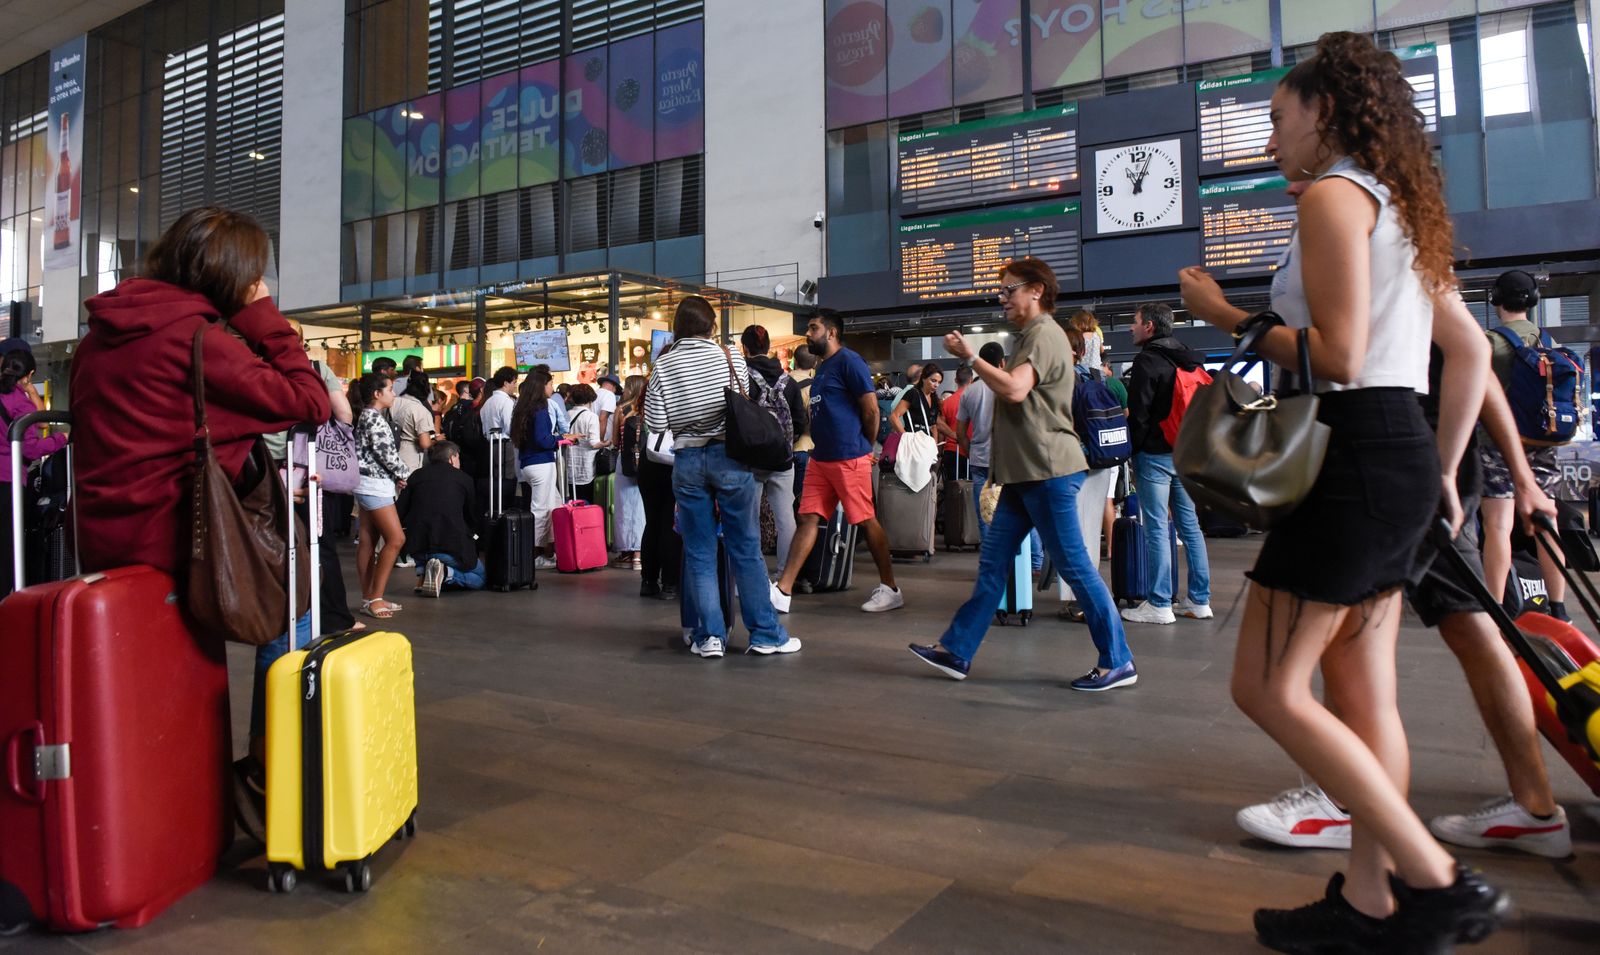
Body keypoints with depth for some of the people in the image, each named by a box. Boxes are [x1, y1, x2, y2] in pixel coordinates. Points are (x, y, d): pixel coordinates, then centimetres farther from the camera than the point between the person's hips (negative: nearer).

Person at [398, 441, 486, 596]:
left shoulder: (416, 475, 12)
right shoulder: (464, 479, 7)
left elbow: (399, 514, 9)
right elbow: (473, 518, 15)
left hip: (417, 547, 4)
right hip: (451, 545, -4)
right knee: (480, 578, 17)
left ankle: (423, 572, 7)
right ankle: (446, 572, -11)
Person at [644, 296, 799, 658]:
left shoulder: (663, 366, -1)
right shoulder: (730, 358, -3)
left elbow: (655, 423, -3)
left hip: (687, 461, 1)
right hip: (730, 456, -1)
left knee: (699, 553, 7)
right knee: (746, 548, 4)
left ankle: (710, 636, 8)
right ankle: (765, 634, 9)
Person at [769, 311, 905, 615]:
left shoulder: (848, 361, -9)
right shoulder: (822, 367, 18)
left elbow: (871, 409, -12)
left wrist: (864, 447, 0)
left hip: (849, 458, -8)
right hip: (820, 458, 8)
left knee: (866, 521, -1)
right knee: (808, 519, 4)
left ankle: (890, 589, 11)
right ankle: (782, 591, 2)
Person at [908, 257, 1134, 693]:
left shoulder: (1044, 333, -11)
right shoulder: (1031, 336, 21)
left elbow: (1014, 390, -26)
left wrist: (969, 356, -17)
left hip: (1048, 470, -10)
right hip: (1027, 472, 10)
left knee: (1074, 565, -5)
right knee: (992, 562, 9)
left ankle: (1117, 662, 5)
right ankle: (956, 651, 13)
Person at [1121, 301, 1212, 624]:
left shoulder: (1147, 361, -9)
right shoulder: (1190, 360, 15)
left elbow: (1138, 414, -13)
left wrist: (1134, 453, -4)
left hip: (1156, 455, -8)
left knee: (1156, 529, -5)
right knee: (1190, 526, 10)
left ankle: (1159, 604, -3)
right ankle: (1199, 600, 14)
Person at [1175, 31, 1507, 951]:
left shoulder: (1334, 195, -8)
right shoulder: (1399, 206, 21)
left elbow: (1338, 357, -18)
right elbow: (1471, 351, 20)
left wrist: (1224, 314, -7)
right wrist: (1443, 471, 23)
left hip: (1356, 454, -10)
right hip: (1403, 455, 10)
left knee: (1268, 687, -6)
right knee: (1360, 689, 10)